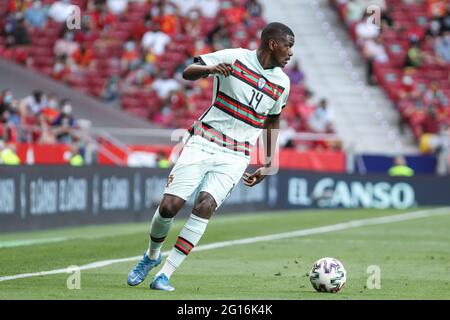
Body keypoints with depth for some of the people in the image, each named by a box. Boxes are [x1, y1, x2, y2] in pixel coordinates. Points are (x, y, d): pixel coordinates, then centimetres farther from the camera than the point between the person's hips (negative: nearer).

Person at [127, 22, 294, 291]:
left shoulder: (282, 83, 7)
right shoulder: (234, 58, -5)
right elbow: (188, 73, -6)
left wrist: (269, 163, 19)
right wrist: (211, 69, -28)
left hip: (235, 157, 2)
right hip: (203, 144, -2)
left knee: (205, 205, -22)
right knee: (169, 206, -11)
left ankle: (165, 274, -16)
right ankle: (152, 256, 21)